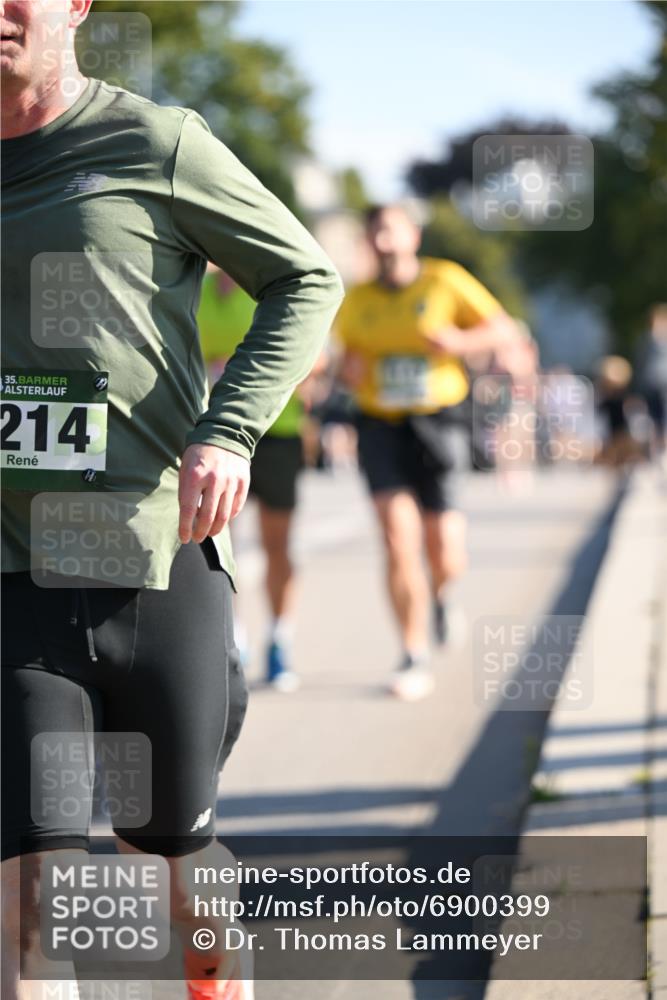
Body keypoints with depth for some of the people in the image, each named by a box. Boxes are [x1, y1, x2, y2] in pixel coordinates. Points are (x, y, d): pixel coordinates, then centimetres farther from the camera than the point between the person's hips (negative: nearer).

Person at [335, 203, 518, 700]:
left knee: (446, 559, -4)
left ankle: (439, 593, 36)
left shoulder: (445, 281, -1)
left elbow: (506, 331, 1)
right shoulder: (358, 301, 8)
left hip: (437, 422, -1)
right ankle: (415, 659, -6)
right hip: (381, 425, 1)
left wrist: (462, 341, -18)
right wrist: (350, 369, -3)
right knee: (399, 539, -15)